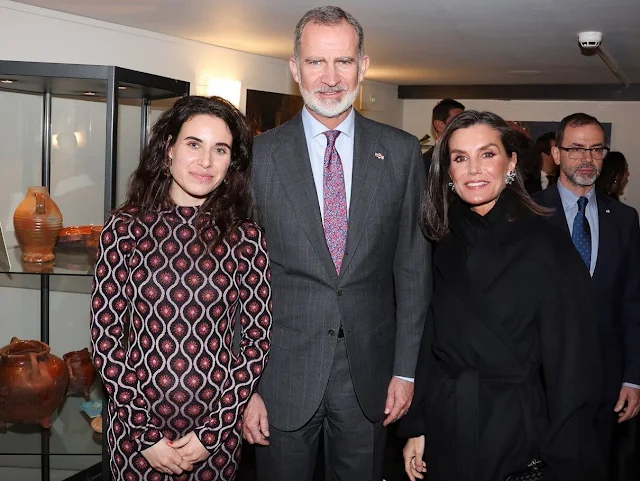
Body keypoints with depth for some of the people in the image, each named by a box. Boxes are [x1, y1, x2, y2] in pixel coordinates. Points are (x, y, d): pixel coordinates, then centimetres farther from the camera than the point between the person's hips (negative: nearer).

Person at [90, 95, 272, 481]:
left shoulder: (246, 238, -5)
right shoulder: (125, 228, -6)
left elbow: (258, 339, -1)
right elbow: (105, 335, -4)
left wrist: (212, 432, -6)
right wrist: (145, 433, -8)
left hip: (218, 428, 1)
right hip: (136, 428, 0)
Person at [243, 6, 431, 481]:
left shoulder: (401, 152, 1)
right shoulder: (260, 154, -3)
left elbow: (412, 267, 4)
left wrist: (406, 369, 2)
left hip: (370, 373, 1)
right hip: (283, 373, -1)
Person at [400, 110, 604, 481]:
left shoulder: (546, 246, -13)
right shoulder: (450, 244, 4)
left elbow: (572, 366, -13)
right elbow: (435, 342, 8)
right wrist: (417, 428, 6)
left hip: (518, 440, -5)